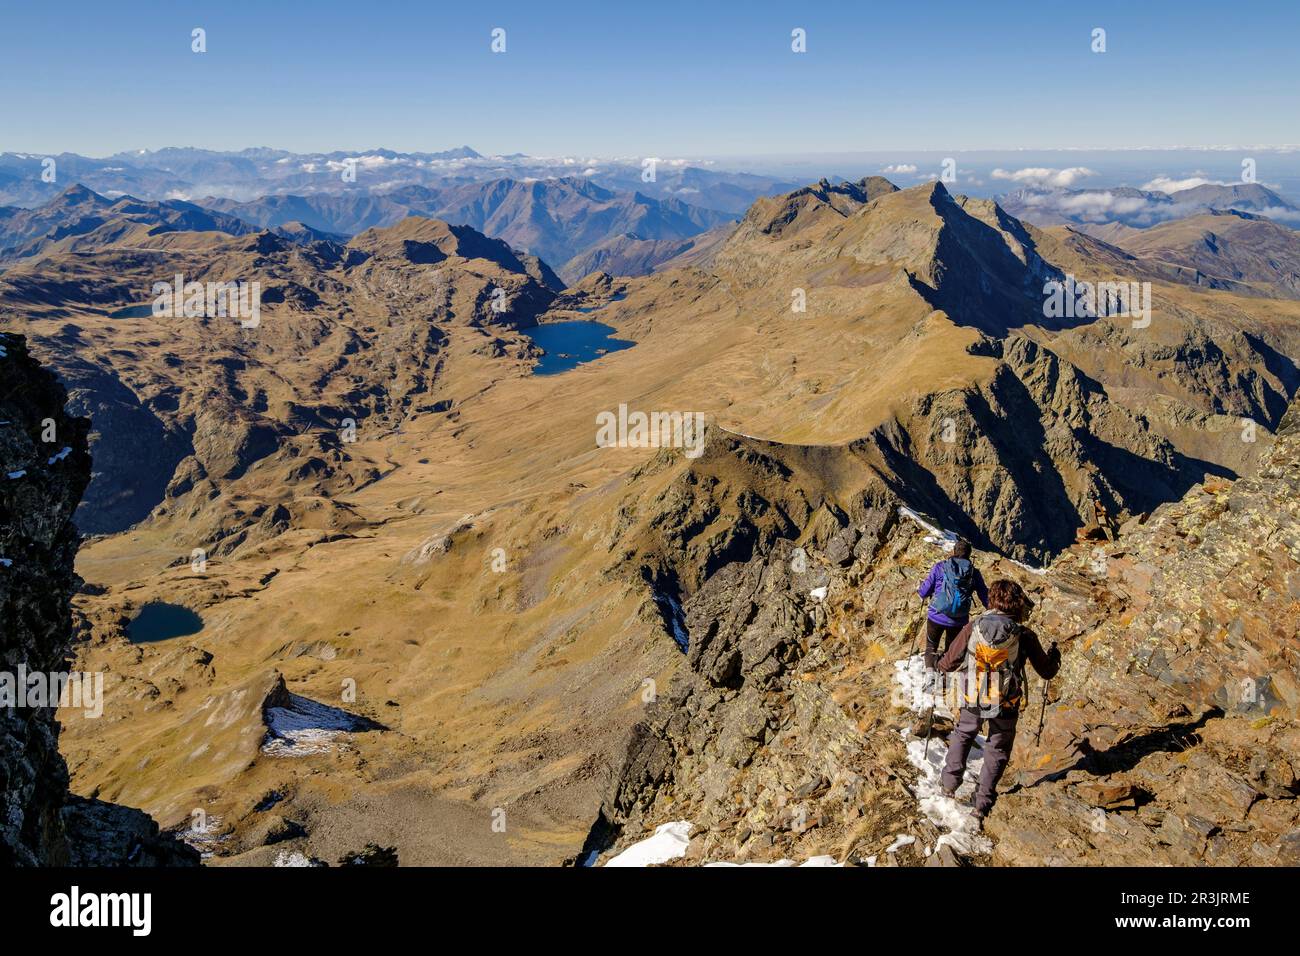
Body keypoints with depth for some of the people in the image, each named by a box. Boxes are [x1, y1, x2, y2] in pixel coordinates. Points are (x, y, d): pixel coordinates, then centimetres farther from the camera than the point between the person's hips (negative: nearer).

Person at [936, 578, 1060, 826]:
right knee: (997, 750, 17)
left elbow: (947, 664, -3)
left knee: (962, 736, 28)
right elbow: (1047, 672, 1)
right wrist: (1054, 656, 23)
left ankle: (949, 783, 31)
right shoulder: (1025, 635, -10)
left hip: (972, 700, 1)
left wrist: (942, 663, 22)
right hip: (1006, 704, -1)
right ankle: (982, 804, 17)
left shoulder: (973, 627, -7)